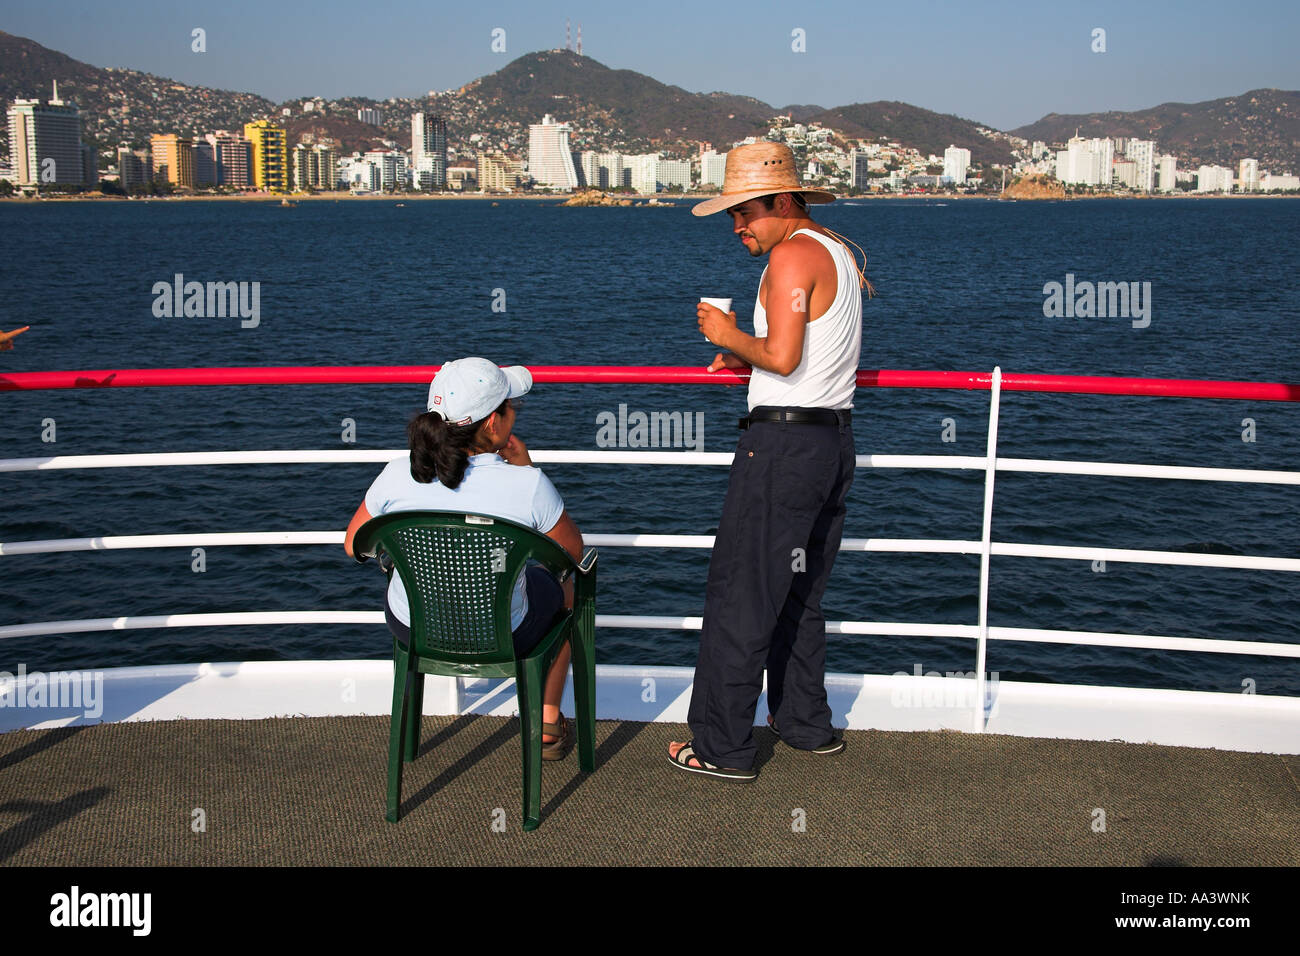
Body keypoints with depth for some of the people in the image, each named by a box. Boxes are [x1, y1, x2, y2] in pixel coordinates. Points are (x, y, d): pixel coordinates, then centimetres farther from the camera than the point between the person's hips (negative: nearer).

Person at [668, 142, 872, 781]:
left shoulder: (792, 254, -13)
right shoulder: (840, 252, 17)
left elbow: (782, 358, -22)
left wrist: (729, 334, -7)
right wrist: (744, 351, 15)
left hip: (784, 442, -10)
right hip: (835, 440, 10)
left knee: (739, 599, -3)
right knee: (799, 596, 19)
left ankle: (722, 748, 3)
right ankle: (806, 724, 28)